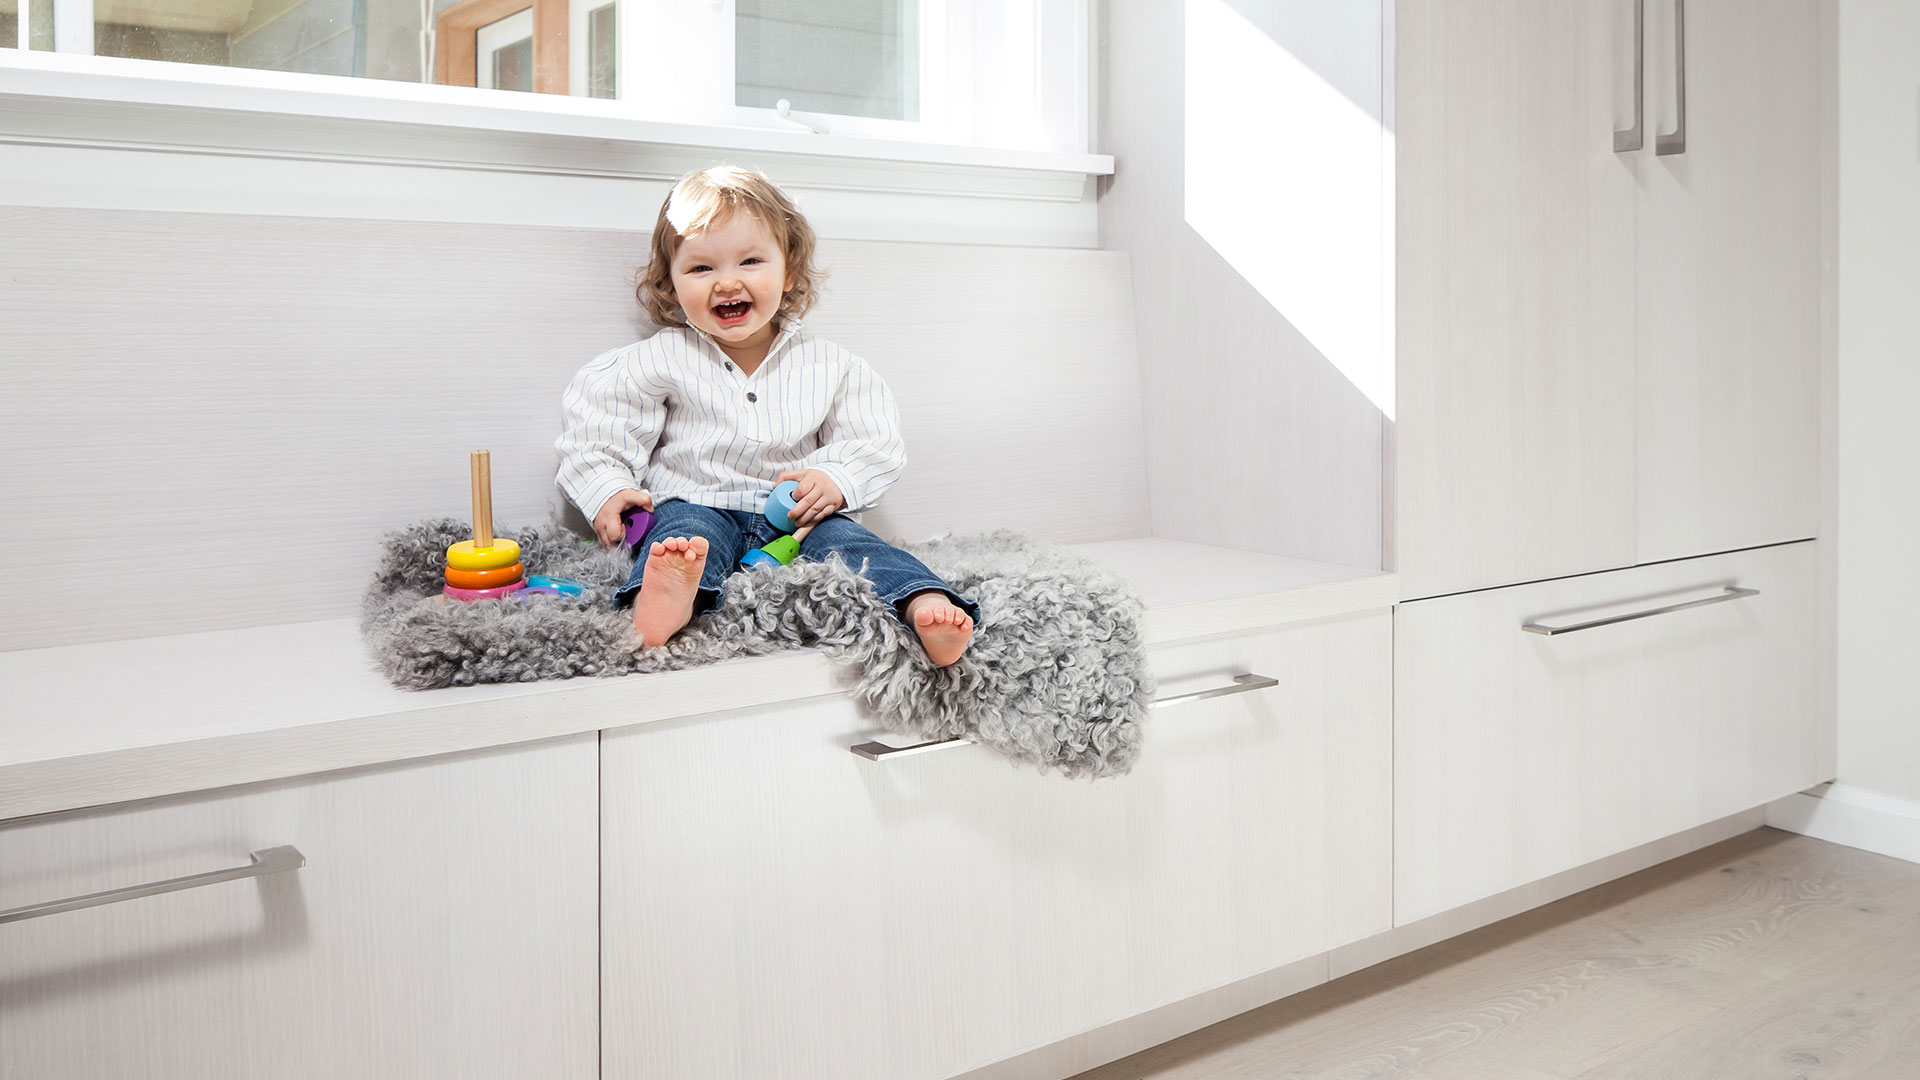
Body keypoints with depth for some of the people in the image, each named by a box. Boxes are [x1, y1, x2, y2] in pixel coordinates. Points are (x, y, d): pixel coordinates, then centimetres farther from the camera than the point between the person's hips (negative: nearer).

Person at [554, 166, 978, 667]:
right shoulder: (661, 360, 3)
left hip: (798, 514, 2)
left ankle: (925, 606, -50)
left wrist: (839, 479, -13)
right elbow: (595, 417, 8)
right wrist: (606, 489, -6)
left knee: (844, 539, -27)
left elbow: (877, 443, 7)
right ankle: (669, 598, -68)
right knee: (691, 532, -35)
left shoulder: (828, 365, 7)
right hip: (697, 504, -2)